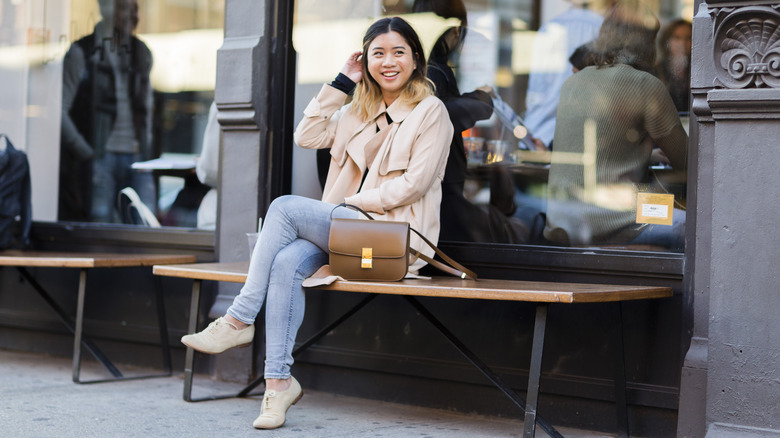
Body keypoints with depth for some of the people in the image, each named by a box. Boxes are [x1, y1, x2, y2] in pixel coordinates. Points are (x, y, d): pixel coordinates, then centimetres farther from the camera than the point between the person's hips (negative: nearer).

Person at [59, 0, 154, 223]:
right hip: (99, 157, -4)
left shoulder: (142, 53, 14)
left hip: (135, 157, 4)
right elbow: (60, 109, -5)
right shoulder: (81, 53, -1)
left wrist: (145, 144, 13)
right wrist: (85, 152, -10)